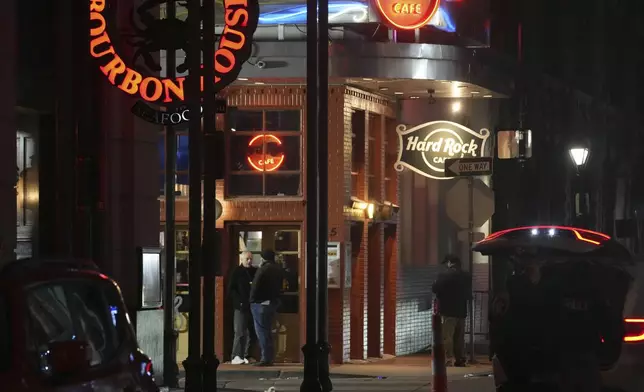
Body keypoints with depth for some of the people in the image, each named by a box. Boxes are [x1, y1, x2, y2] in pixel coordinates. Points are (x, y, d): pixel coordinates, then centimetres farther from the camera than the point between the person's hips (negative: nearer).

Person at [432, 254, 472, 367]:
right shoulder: (466, 276, 7)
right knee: (460, 336, 11)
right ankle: (460, 359, 11)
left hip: (448, 310, -6)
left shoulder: (444, 275, -12)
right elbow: (469, 294, 14)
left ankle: (448, 359, -13)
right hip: (461, 311, 6)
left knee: (447, 336, -6)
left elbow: (434, 289, -9)